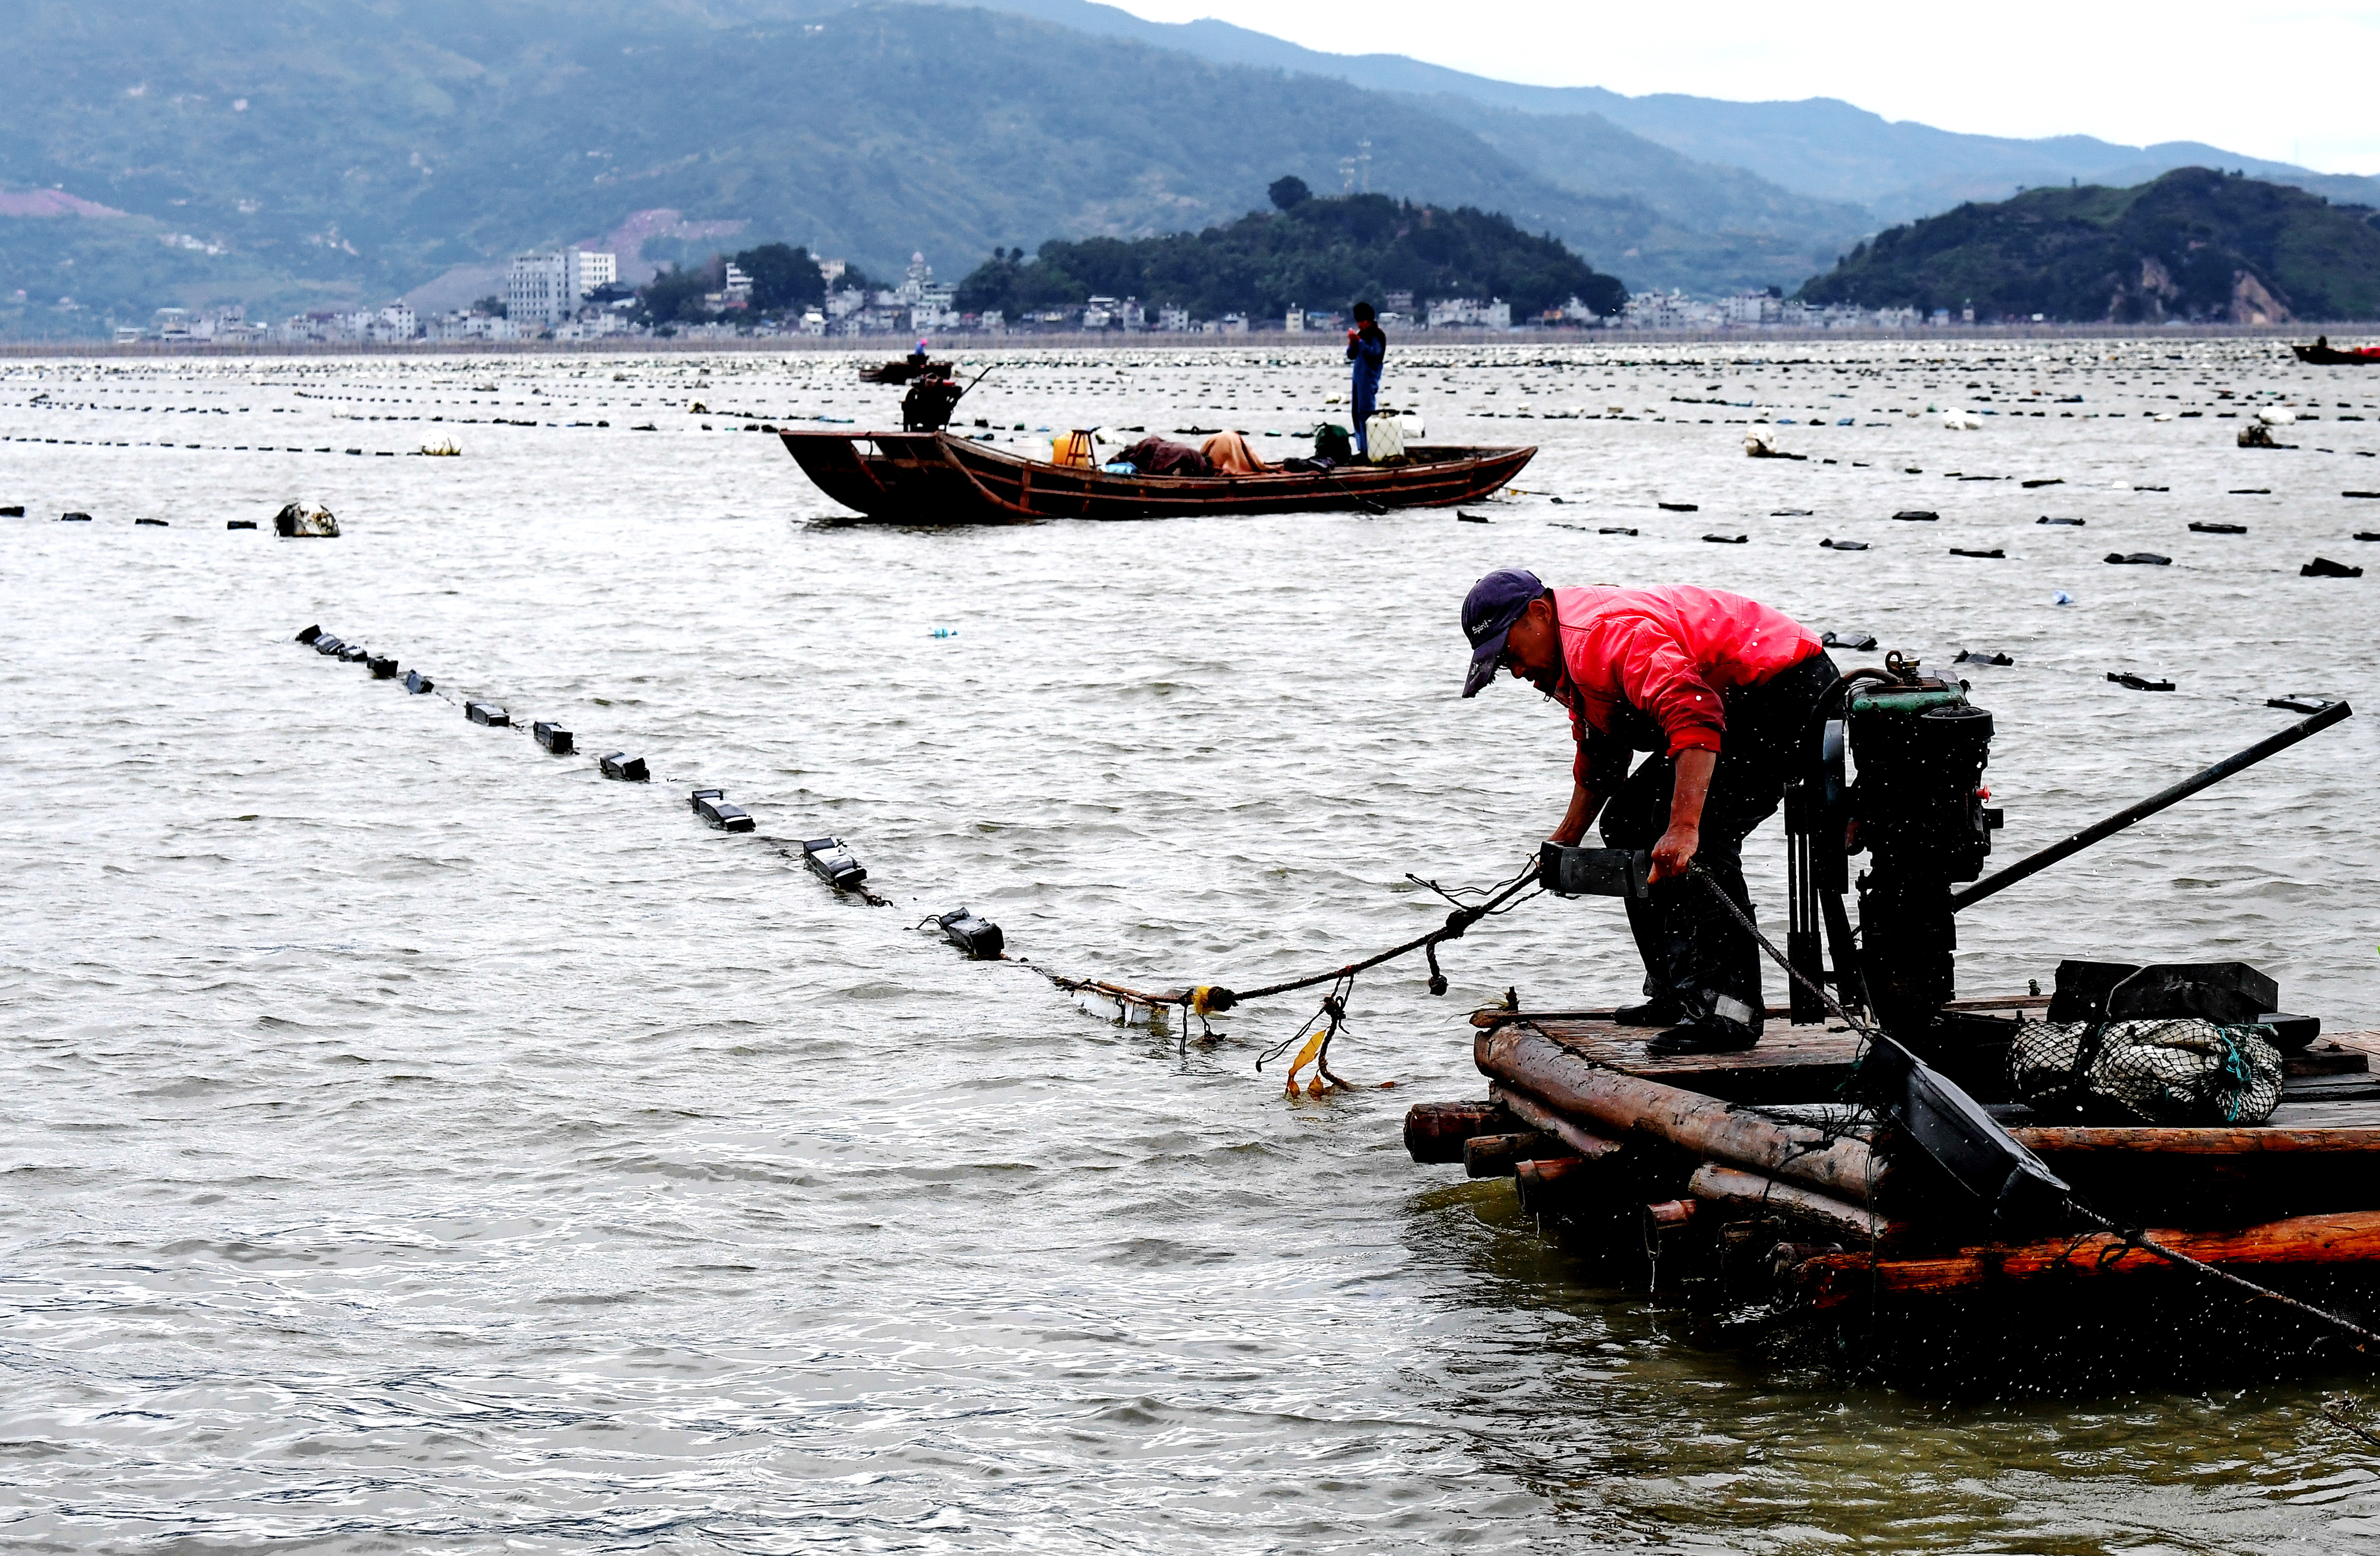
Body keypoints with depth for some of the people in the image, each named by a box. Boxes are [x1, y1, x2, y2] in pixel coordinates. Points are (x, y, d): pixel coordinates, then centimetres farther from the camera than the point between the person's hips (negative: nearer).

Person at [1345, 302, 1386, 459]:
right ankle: (1362, 449, 14)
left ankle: (1369, 450, -13)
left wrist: (1359, 341, -20)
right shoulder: (1360, 334, 17)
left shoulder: (1377, 335, -7)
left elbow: (1376, 355, -19)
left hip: (1369, 379, -9)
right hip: (1358, 378, 9)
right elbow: (1351, 356, 18)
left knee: (1365, 413, -12)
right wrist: (1352, 343, -1)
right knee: (1357, 413, 9)